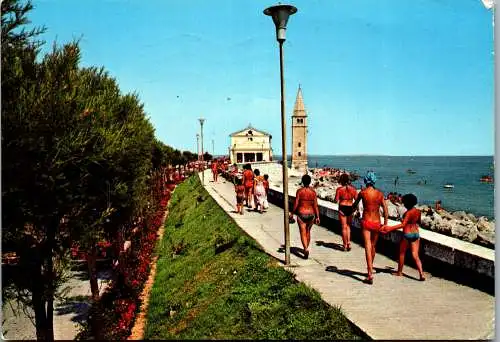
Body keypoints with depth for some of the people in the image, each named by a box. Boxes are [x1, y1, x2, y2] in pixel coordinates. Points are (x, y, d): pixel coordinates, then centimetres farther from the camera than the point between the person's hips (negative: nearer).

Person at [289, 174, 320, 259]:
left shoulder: (299, 191, -8)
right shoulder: (313, 191, -1)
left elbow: (296, 204, -8)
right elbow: (315, 205, -2)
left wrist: (291, 214, 3)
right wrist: (317, 217, 4)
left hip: (301, 214, -3)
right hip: (311, 214, 3)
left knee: (303, 233, -1)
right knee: (308, 231, 21)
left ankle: (306, 249, -20)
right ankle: (306, 248, 32)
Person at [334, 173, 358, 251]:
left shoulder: (339, 189, -10)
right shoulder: (353, 189, -1)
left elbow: (336, 200, -9)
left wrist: (334, 199, 11)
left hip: (342, 208, -3)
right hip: (350, 208, 3)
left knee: (344, 227, 6)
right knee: (348, 226, 19)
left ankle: (345, 245, 12)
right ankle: (348, 242, 6)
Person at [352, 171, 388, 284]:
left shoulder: (362, 192, -6)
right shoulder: (380, 193, 1)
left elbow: (355, 205, 9)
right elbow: (385, 209, -2)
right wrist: (385, 224, 4)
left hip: (366, 222, -3)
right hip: (377, 223, 3)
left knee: (368, 247, -8)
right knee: (373, 246, 20)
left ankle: (370, 275, -17)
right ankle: (370, 268, 38)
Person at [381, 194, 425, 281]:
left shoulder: (408, 212, -17)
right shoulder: (418, 211, 5)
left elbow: (403, 225, -26)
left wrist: (390, 228, -31)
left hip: (407, 234, -6)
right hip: (416, 234, 6)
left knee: (402, 253, 13)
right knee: (415, 255, 5)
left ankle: (399, 272, 25)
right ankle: (421, 274, -7)